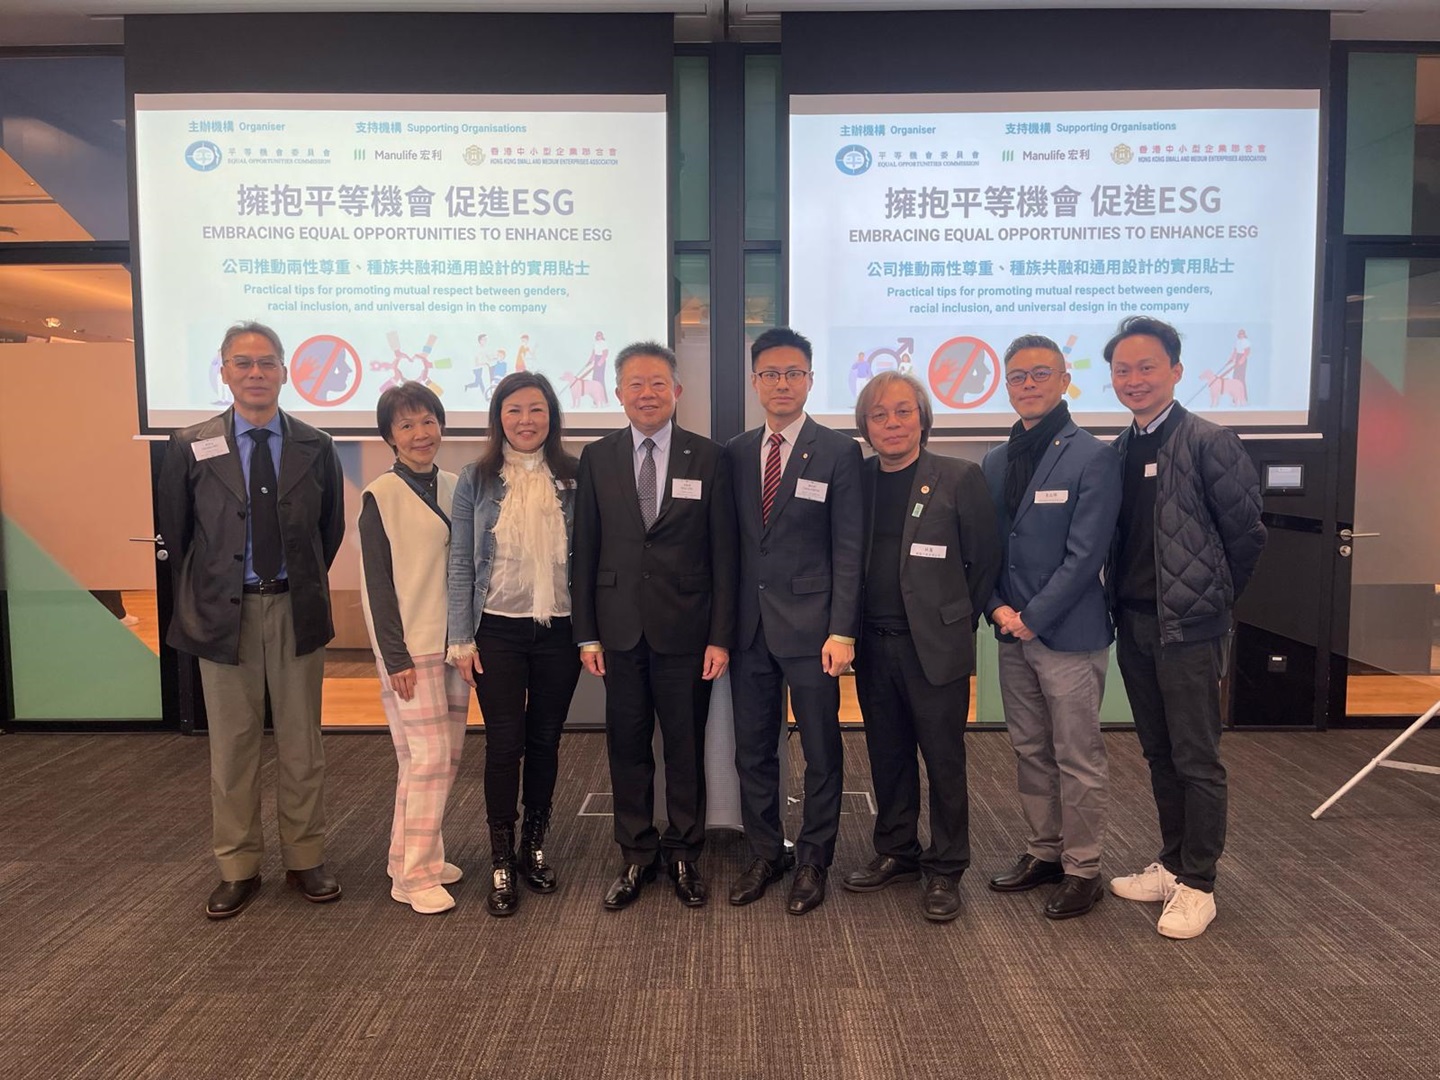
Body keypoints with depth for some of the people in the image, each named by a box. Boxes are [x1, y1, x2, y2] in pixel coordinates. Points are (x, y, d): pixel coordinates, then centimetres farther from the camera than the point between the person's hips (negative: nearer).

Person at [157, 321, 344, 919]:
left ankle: (305, 858, 24)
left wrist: (305, 587, 9)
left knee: (301, 741, 9)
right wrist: (202, 597, 7)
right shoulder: (190, 447, -1)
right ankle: (237, 867, 24)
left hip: (296, 608, 1)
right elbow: (174, 534, 6)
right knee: (231, 745, 9)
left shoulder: (315, 447, 1)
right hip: (224, 611, 0)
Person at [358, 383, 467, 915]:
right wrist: (395, 656, -12)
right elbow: (377, 583, -9)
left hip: (454, 642, 6)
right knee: (429, 758, -6)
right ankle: (415, 875, 8)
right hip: (411, 647, -6)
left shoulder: (454, 488, 8)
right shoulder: (380, 496, -7)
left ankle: (411, 856, 25)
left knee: (447, 757, 10)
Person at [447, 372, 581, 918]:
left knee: (545, 741, 11)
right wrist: (461, 639, -3)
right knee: (504, 744, 2)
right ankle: (502, 863, 16)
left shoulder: (573, 478, 1)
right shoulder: (476, 480, 0)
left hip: (559, 630, 1)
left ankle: (534, 848, 28)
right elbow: (461, 563, 1)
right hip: (498, 630, -1)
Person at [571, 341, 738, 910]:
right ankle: (636, 856, 27)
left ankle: (684, 854, 27)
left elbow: (723, 553, -2)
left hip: (685, 627, -1)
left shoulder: (707, 458, -1)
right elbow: (585, 551, 5)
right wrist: (587, 633, 1)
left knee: (686, 746, 9)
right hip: (621, 628, 2)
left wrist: (721, 635, -6)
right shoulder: (597, 458, 4)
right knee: (627, 746, 11)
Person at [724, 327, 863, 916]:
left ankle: (814, 861, 25)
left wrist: (842, 630, -13)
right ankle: (765, 854, 29)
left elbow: (847, 550, -7)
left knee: (821, 751, 8)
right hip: (748, 625, 4)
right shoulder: (735, 453, 8)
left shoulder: (838, 452, -4)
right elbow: (730, 543, 10)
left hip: (810, 624, -4)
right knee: (752, 750, 12)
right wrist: (723, 624, 5)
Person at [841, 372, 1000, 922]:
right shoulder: (857, 480, 6)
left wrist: (958, 623, 0)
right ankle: (896, 852, 31)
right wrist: (850, 630, 6)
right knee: (887, 755, 14)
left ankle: (944, 870, 19)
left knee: (944, 761, 5)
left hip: (935, 645, -4)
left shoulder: (959, 478, -5)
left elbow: (984, 559, -2)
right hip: (873, 644, 4)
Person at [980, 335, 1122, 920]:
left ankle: (1082, 870, 19)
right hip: (1014, 633, 6)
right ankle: (1044, 851, 31)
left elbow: (1084, 555, -14)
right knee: (1030, 752, 16)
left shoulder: (1092, 457, -9)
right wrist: (998, 608, -4)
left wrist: (1032, 618, -15)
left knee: (1078, 760, 4)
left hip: (1069, 634, -6)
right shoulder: (995, 463, 10)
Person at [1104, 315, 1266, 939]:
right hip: (1134, 624, 7)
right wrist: (1119, 601, 8)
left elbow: (1246, 534, -7)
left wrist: (1211, 602, 0)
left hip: (1189, 627, -6)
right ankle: (1172, 865, 29)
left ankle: (1197, 886, 16)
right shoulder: (1119, 450, 8)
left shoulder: (1208, 443, -10)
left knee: (1196, 759, 3)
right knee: (1159, 754, 16)